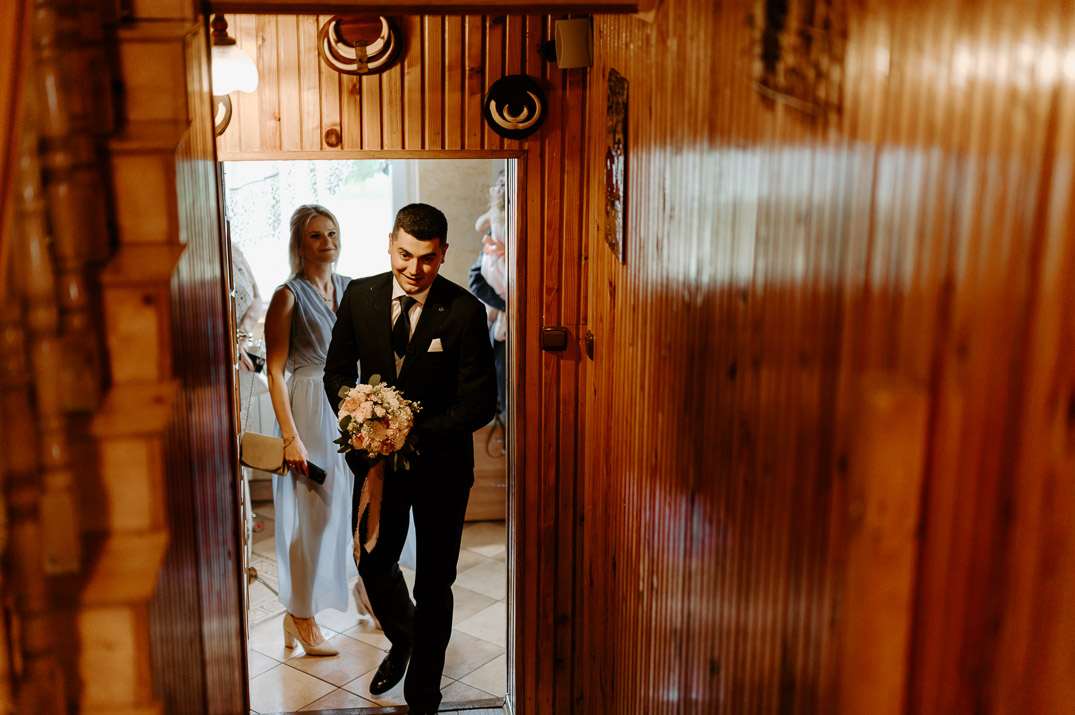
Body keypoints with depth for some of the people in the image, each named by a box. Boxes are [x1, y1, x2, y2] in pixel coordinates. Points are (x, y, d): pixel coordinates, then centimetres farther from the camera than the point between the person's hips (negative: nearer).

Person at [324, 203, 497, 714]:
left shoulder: (465, 311, -16)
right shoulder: (359, 296, -5)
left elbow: (480, 403, -15)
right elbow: (337, 370, 6)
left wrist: (414, 430, -24)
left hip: (440, 464, -3)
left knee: (433, 585, 8)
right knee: (373, 562, 18)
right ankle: (403, 640, 51)